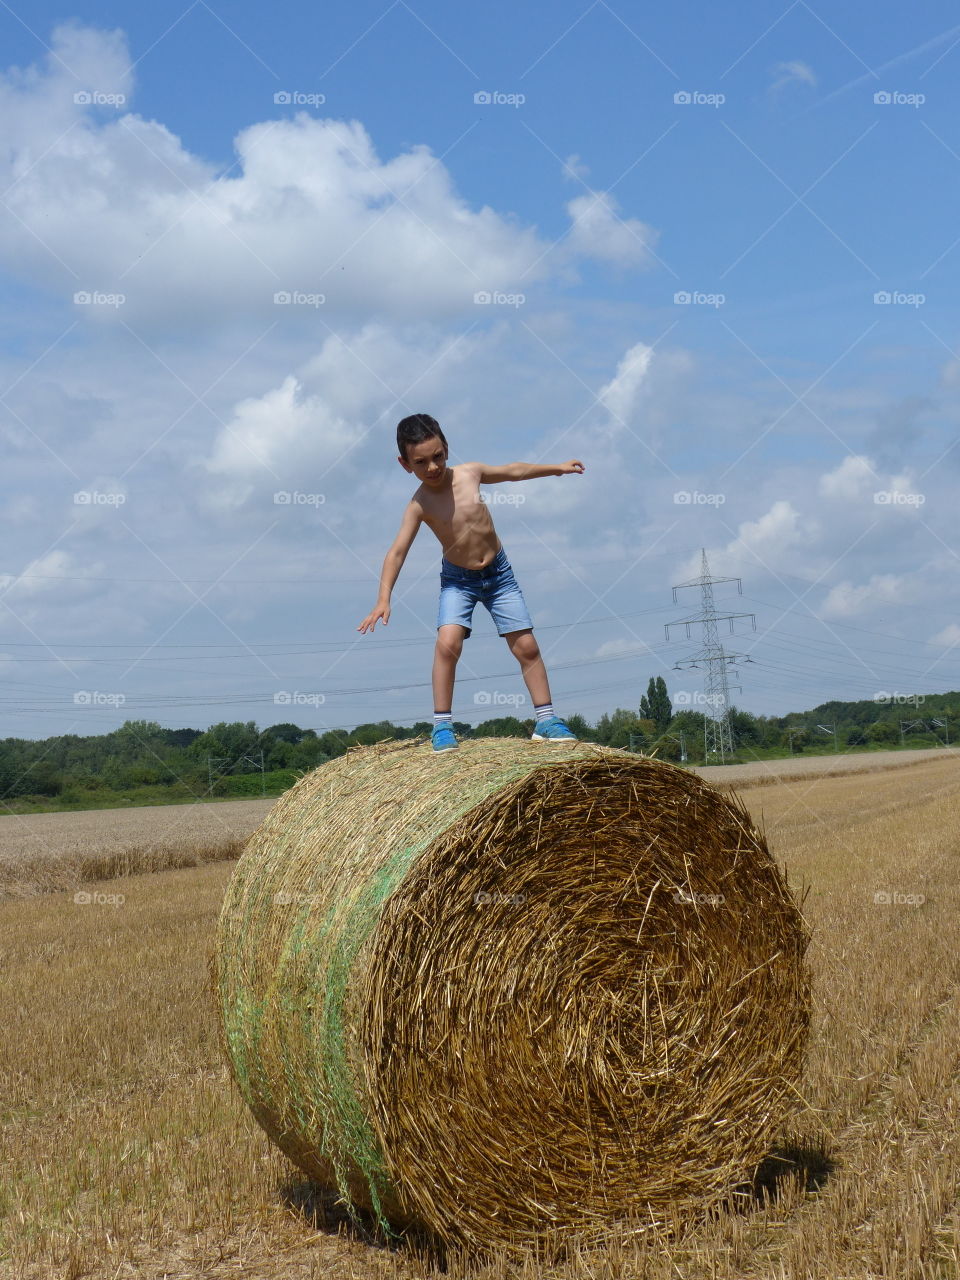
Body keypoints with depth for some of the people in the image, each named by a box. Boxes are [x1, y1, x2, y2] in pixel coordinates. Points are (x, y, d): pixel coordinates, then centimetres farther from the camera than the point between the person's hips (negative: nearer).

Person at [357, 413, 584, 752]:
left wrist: (556, 468, 17)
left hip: (498, 572, 3)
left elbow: (513, 470, 8)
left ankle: (545, 720, 10)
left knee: (526, 646, -1)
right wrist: (383, 599, -36)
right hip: (457, 578, -2)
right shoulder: (419, 505, -18)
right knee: (447, 642, -23)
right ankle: (442, 725, -13)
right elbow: (397, 551, -25)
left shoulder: (471, 472, -10)